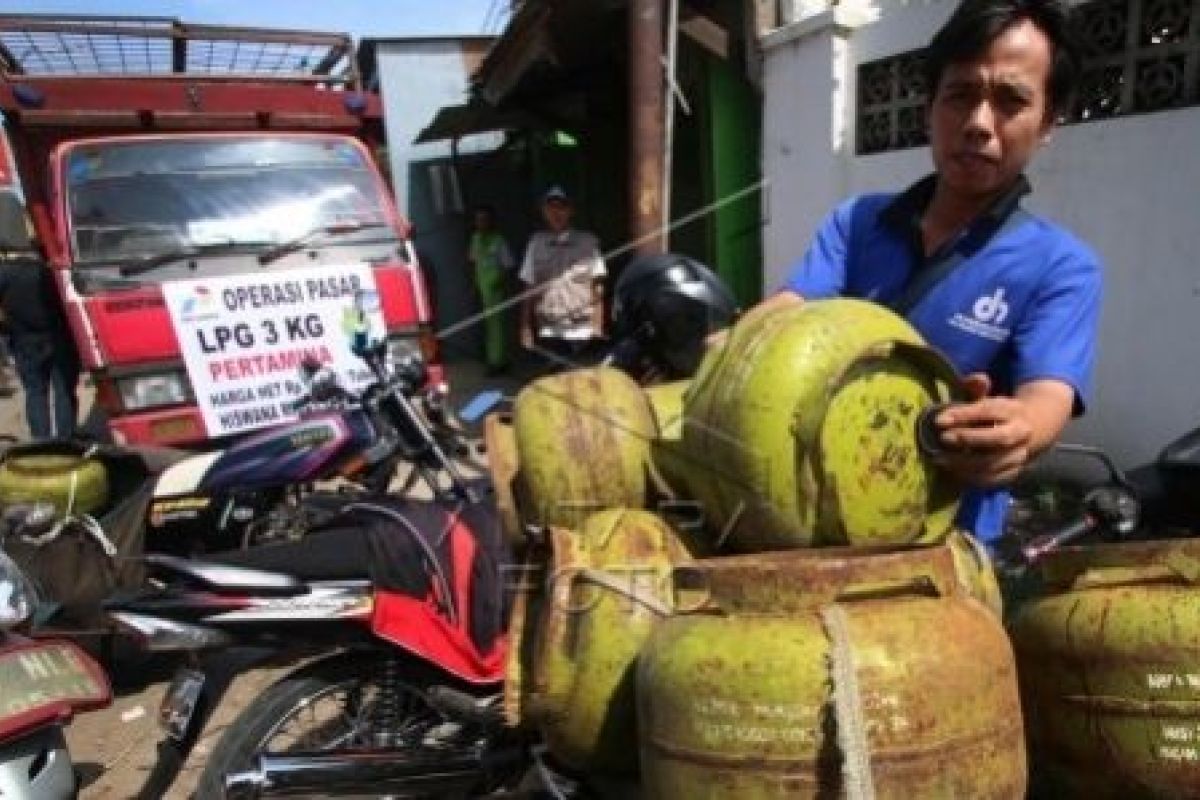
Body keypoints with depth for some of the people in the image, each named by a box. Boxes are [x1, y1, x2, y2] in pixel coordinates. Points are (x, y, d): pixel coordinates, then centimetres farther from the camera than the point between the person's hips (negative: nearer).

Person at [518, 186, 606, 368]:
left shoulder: (587, 242, 0)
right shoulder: (537, 243, 6)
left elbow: (597, 289, 0)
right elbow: (529, 288, 8)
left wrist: (598, 328, -4)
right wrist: (526, 328, 4)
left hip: (582, 332, -2)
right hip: (548, 333, 2)